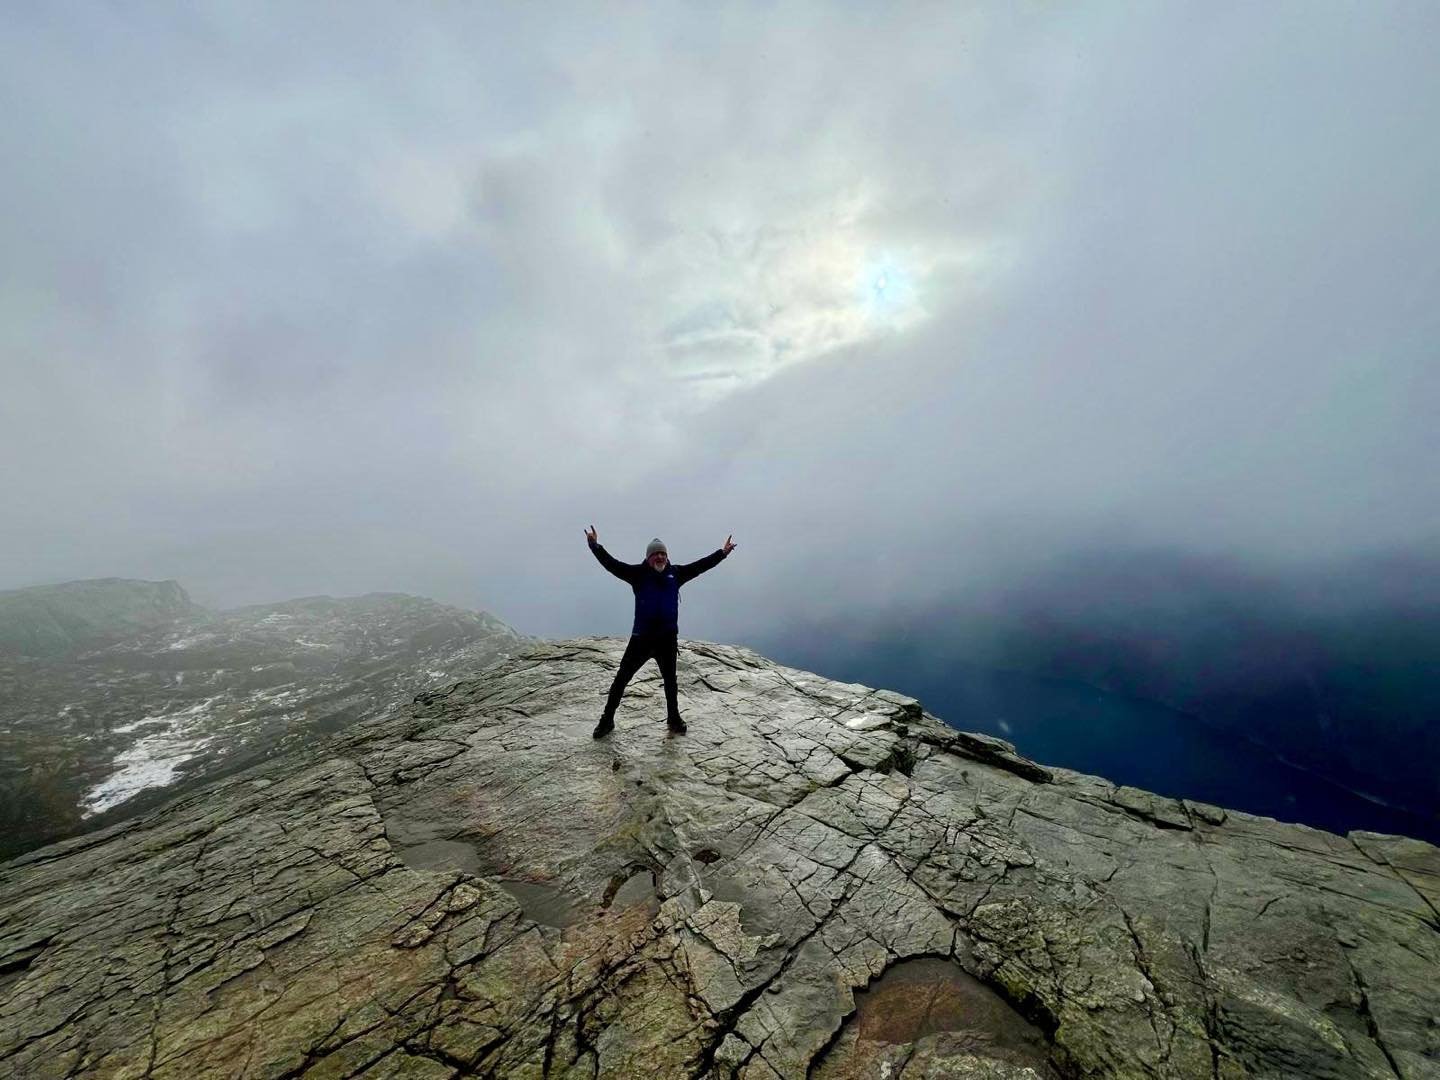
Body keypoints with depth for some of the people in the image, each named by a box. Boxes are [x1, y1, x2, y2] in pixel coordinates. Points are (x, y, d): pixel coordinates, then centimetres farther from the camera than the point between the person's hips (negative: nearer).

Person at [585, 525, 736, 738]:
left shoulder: (675, 573, 1)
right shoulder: (638, 573, -7)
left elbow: (701, 565, 6)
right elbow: (612, 564, -14)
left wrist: (722, 552, 5)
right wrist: (595, 546, -26)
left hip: (668, 638, 3)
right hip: (641, 637, -2)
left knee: (670, 680, 19)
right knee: (622, 678, 8)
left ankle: (673, 718, 40)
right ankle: (607, 719, 27)